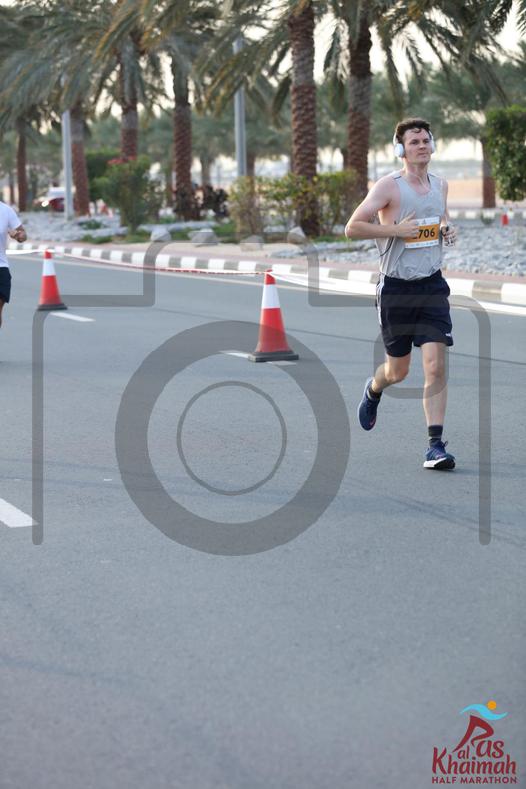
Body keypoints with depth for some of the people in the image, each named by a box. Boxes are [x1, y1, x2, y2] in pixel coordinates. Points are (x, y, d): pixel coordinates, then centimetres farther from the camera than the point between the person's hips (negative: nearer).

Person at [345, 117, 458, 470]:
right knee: (398, 371, 8)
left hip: (432, 285, 4)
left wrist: (449, 230, 7)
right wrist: (396, 229, -19)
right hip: (396, 288, -3)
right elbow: (352, 227, -12)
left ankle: (436, 444, -6)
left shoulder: (441, 185, 9)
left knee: (436, 365, -9)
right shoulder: (389, 185, -8)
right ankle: (373, 390, 44)